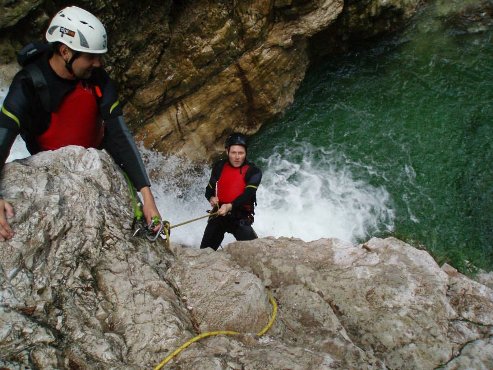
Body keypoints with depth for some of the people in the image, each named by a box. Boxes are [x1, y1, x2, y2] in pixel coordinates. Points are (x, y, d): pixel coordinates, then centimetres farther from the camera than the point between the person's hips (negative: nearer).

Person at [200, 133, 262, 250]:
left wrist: (230, 206, -34)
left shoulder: (253, 171, -7)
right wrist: (211, 198, -8)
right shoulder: (219, 167, 7)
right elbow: (209, 190, 16)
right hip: (218, 215, 4)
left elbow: (248, 194, -19)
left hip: (241, 218, -4)